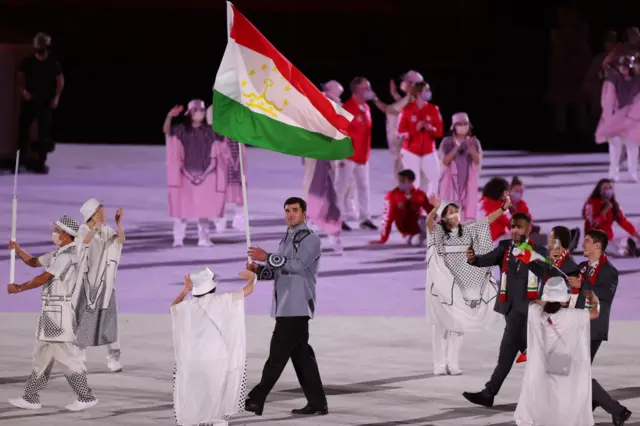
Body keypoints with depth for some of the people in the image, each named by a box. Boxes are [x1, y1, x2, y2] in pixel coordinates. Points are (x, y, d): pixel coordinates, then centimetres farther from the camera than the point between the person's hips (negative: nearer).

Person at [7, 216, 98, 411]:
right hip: (52, 313, 11)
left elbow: (44, 278, -17)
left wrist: (18, 288, -7)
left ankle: (86, 397, -2)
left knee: (67, 355, -7)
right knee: (42, 355, 12)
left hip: (61, 312, -11)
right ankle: (31, 398, 16)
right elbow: (33, 262, 22)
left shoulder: (67, 255, -17)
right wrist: (17, 249, 7)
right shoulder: (58, 254, 15)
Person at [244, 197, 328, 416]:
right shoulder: (287, 239, 21)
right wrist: (258, 269, 1)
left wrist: (267, 257, -24)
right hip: (285, 306, 9)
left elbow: (298, 265, -21)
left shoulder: (310, 239, -7)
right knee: (301, 354, 8)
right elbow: (279, 271, 22)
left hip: (297, 307, -9)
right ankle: (317, 403, 10)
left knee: (278, 353, -10)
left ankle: (256, 399, -11)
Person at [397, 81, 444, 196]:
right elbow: (401, 132, -4)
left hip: (428, 151, 3)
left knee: (435, 178, -6)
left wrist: (431, 129, -19)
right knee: (413, 181, -4)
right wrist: (415, 129, -20)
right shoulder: (407, 110, -5)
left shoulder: (434, 109, 1)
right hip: (411, 152, -3)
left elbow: (440, 131, 2)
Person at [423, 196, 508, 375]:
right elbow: (429, 221, -24)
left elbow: (487, 220, 6)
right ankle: (440, 365, -1)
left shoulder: (467, 230, 9)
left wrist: (504, 208, -6)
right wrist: (436, 208, -44)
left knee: (458, 322, 6)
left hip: (462, 283, 4)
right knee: (442, 323, -3)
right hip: (443, 282, -4)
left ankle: (453, 364, 9)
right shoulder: (438, 231, -4)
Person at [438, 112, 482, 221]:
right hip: (451, 180, -1)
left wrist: (471, 147, -20)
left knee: (469, 207, -7)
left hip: (468, 181, 1)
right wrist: (456, 148, -18)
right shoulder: (447, 142, 1)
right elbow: (445, 161, -8)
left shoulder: (474, 142, 5)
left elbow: (478, 161, -5)